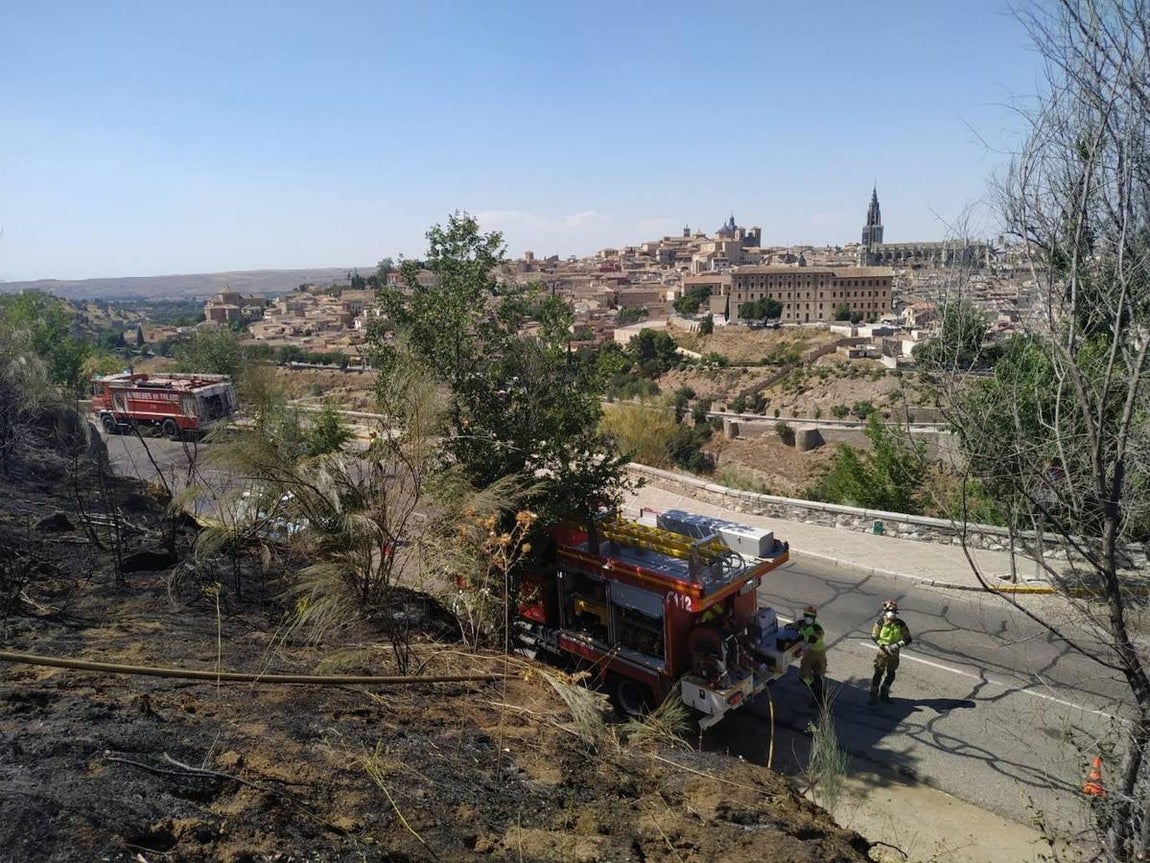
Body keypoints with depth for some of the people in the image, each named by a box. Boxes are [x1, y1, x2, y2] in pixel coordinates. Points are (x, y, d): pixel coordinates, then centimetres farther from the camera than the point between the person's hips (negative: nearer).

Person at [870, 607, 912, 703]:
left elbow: (907, 639, -6)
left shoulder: (901, 624, -9)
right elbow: (874, 637, -8)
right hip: (882, 652, -3)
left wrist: (898, 645, -23)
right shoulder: (880, 622, -13)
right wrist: (884, 647, -19)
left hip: (894, 653, 3)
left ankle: (884, 693, 36)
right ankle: (873, 695, 16)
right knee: (878, 673, 2)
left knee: (891, 674, 15)